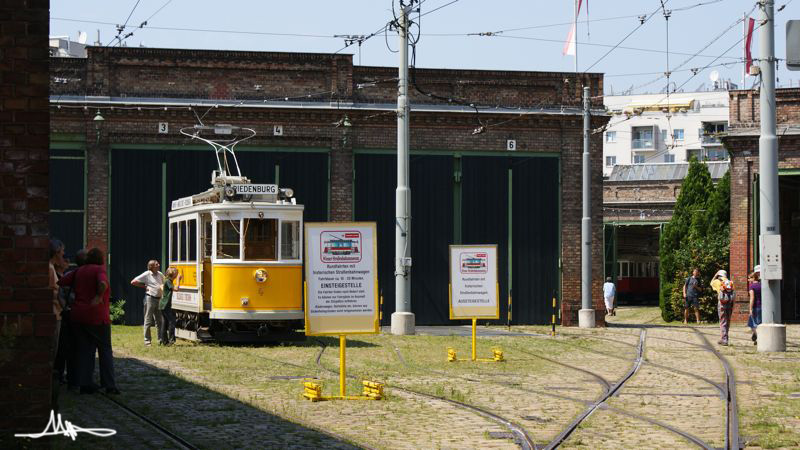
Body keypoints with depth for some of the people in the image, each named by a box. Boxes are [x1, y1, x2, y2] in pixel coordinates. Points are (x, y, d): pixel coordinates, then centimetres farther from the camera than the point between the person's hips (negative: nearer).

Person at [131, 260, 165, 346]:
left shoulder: (160, 275, 10)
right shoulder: (146, 274, -7)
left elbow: (164, 284, 28)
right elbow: (133, 282, -8)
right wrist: (144, 286, -5)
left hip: (159, 299, 6)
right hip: (150, 299, -6)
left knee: (159, 321, 9)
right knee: (148, 320, -1)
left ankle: (160, 339, 16)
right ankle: (147, 340, 3)